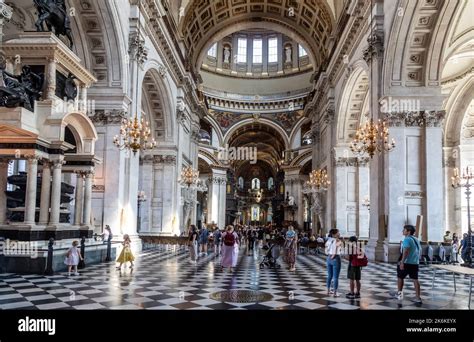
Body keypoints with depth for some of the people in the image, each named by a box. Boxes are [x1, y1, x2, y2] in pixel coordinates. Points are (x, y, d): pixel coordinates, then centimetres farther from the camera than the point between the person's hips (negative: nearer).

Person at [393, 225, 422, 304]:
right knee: (415, 279, 4)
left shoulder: (407, 239, -13)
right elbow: (419, 250, 21)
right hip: (415, 263, 7)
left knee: (400, 277, 11)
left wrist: (402, 262, -24)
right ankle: (418, 298, 1)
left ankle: (399, 293, 23)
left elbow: (406, 251, -22)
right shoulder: (416, 240, 15)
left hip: (406, 263, -7)